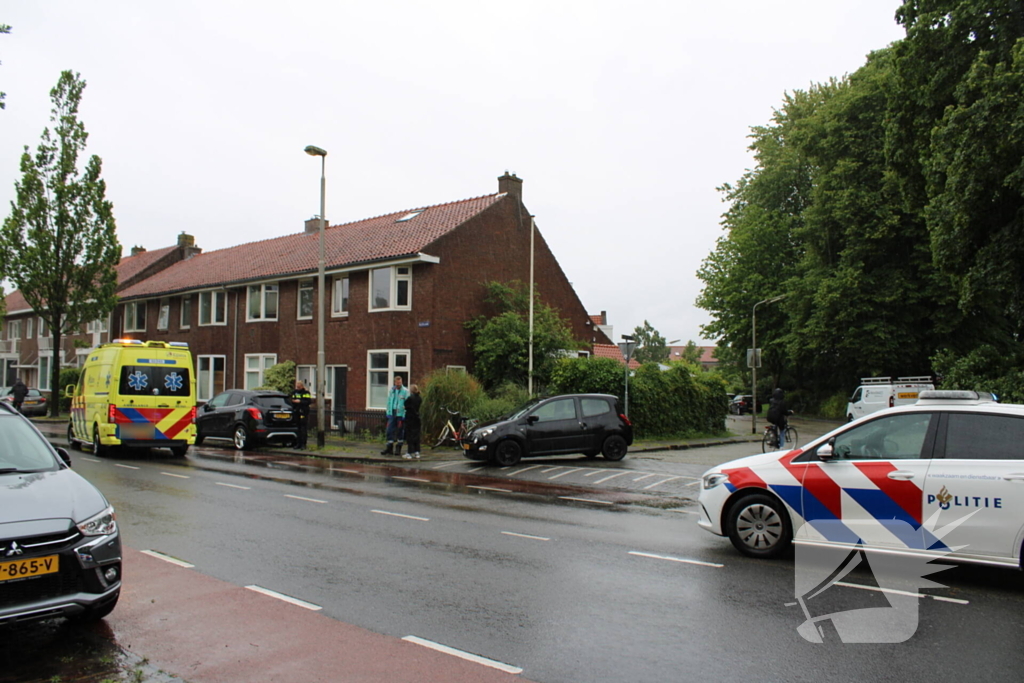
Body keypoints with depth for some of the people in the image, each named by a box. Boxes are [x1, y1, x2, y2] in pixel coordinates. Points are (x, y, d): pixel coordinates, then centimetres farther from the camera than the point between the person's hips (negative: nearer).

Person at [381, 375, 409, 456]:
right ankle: (389, 448, 9)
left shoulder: (405, 391, -4)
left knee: (400, 431, 4)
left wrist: (404, 415, -12)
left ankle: (399, 449, 14)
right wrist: (388, 412, 7)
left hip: (400, 414, -4)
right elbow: (389, 402, 14)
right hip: (392, 413, 4)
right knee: (390, 430, 1)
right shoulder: (391, 390, 10)